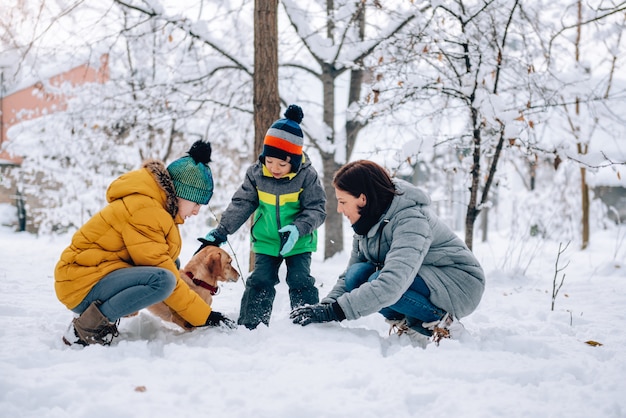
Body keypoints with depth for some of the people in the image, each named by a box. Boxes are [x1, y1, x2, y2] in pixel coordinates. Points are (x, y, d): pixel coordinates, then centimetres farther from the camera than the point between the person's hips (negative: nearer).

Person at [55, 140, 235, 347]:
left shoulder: (157, 205, 11)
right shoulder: (144, 210, -20)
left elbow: (162, 261, 8)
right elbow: (162, 273, -21)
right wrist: (204, 315, -14)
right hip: (82, 283, -10)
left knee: (172, 265, 5)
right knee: (163, 279, -27)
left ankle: (102, 317, 2)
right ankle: (88, 326, -16)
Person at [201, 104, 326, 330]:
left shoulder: (307, 176, -17)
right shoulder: (256, 173, -9)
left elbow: (316, 209, -15)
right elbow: (241, 204, -3)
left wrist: (298, 229, -32)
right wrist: (221, 231, -9)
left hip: (298, 243, -2)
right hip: (266, 242, 2)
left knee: (300, 282, -4)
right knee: (259, 283, 0)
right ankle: (249, 326, 9)